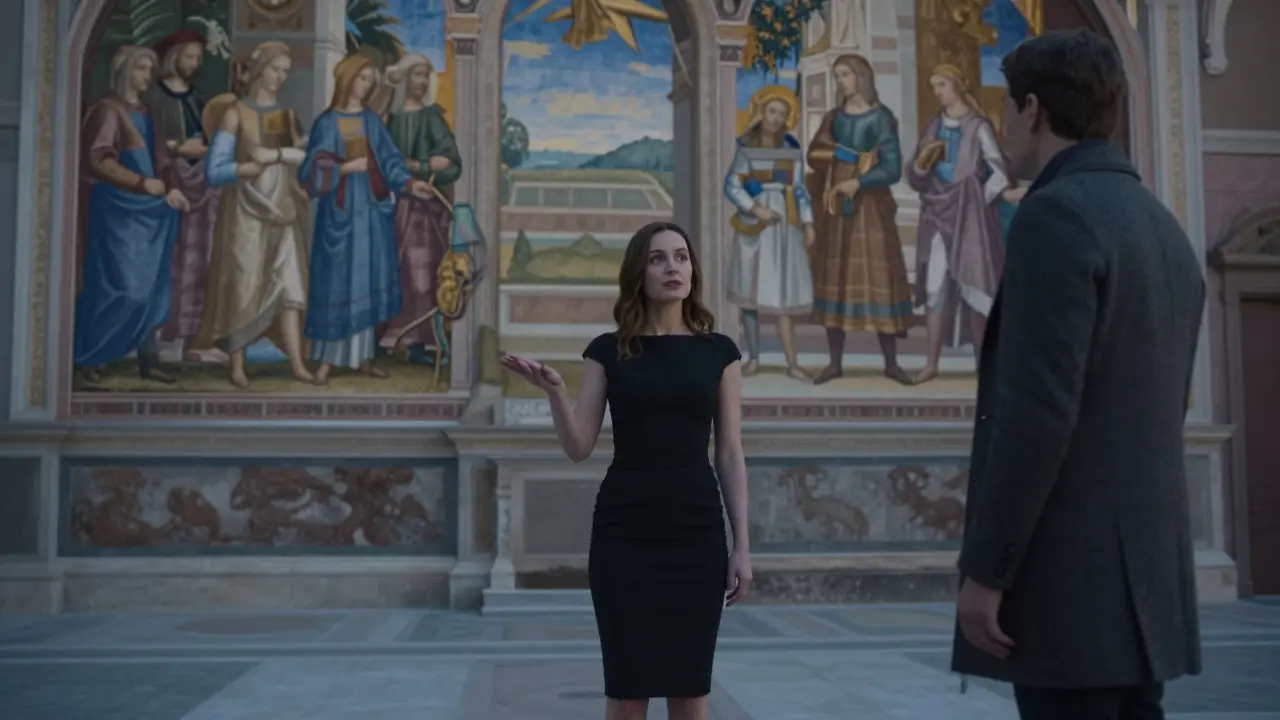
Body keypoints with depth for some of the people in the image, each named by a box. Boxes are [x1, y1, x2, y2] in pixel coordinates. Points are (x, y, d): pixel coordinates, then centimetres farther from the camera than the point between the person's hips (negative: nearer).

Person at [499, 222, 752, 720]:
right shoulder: (608, 351, 2)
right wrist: (554, 391, -18)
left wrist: (742, 545, 0)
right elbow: (578, 448, -1)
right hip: (624, 533, -1)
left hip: (696, 531, 1)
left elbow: (730, 455, 4)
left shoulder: (719, 352, 4)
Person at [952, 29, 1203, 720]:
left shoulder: (1055, 213, -14)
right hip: (1144, 572, 9)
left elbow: (1037, 411, -21)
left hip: (1070, 576, -9)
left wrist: (984, 570, -16)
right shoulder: (1166, 230, 15)